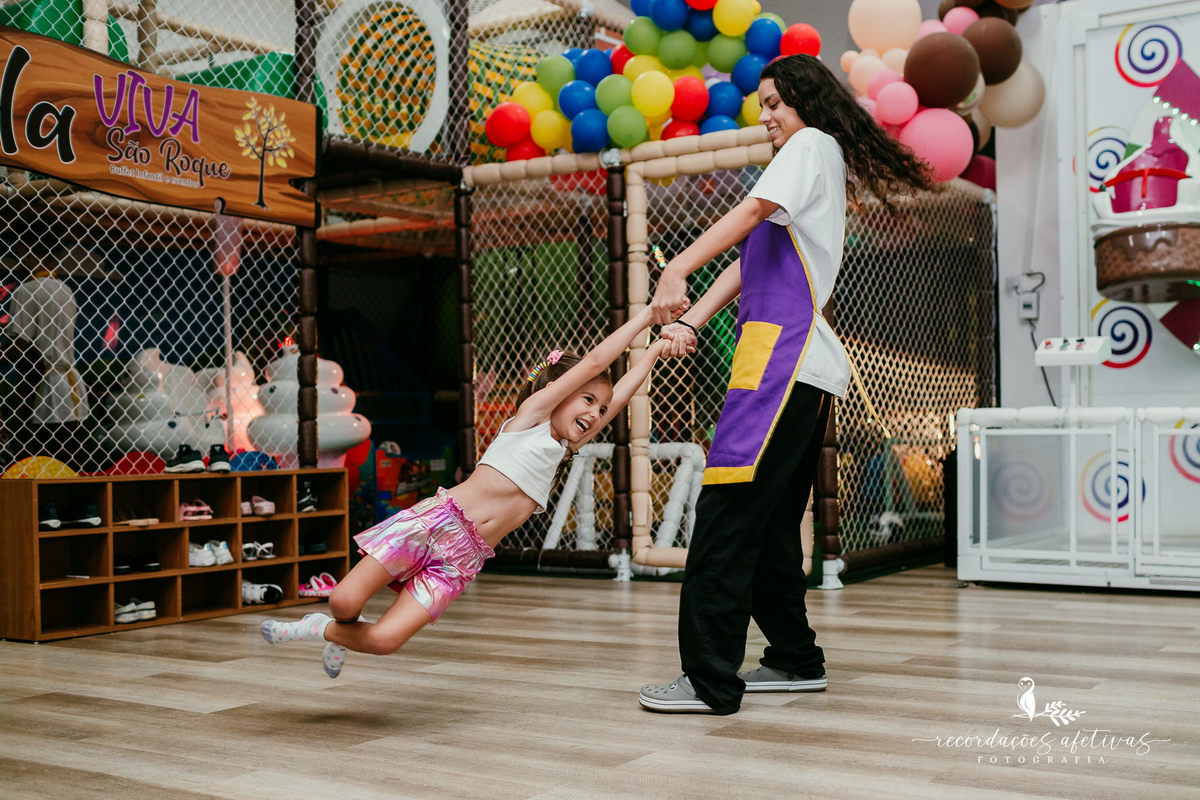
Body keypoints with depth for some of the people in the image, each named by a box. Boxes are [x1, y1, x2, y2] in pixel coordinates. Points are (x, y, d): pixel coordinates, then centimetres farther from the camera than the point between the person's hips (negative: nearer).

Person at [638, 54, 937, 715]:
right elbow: (748, 261, 18)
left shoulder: (813, 144, 4)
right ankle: (795, 659, 21)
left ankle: (710, 679, -16)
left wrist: (677, 271, -26)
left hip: (785, 357, -10)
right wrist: (690, 321, 4)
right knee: (770, 520, 13)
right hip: (807, 367, 10)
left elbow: (752, 211, -15)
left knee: (727, 513, -15)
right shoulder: (819, 166, 30)